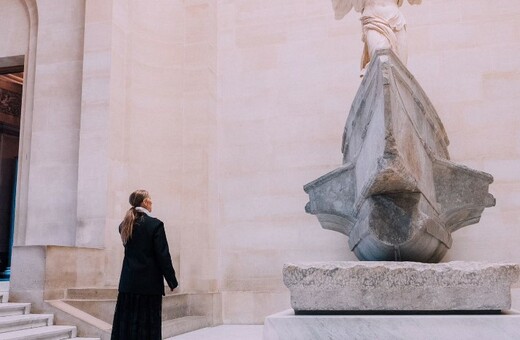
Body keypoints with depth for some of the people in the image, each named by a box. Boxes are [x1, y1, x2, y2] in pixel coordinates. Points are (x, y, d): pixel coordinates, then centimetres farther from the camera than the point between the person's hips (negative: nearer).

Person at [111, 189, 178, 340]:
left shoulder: (124, 225, 5)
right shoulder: (155, 224, -11)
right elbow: (163, 256, -11)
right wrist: (172, 281, -3)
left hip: (128, 283, 5)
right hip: (149, 283, -5)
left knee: (126, 323, 10)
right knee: (148, 326, 1)